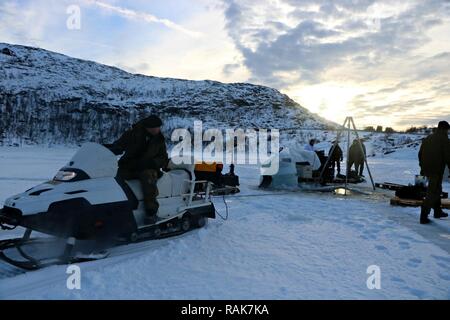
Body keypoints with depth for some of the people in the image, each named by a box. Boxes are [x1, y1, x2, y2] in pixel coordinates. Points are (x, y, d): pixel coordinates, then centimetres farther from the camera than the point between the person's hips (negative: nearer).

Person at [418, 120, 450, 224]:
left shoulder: (427, 138, 11)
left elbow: (420, 154, 17)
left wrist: (422, 168, 25)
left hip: (427, 169, 8)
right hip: (437, 170, -8)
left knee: (436, 189, 24)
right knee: (432, 193, -3)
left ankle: (438, 212, 34)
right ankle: (423, 217, -5)